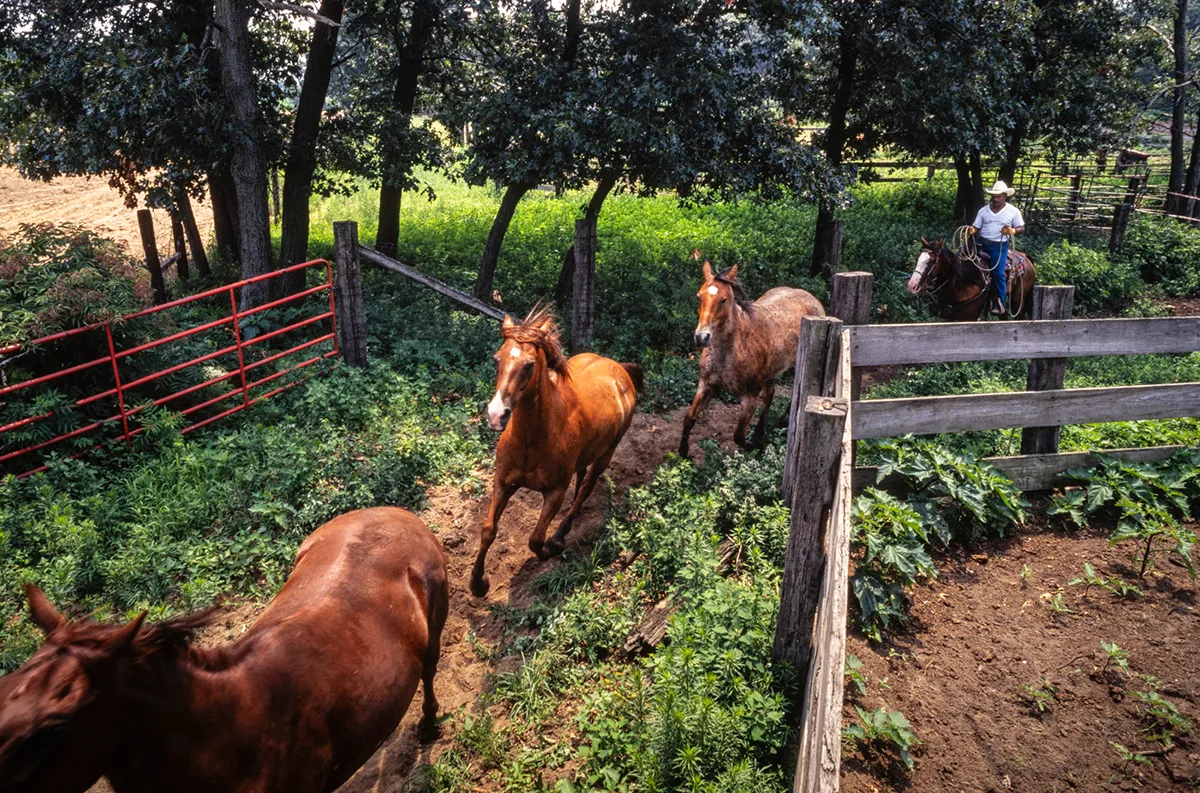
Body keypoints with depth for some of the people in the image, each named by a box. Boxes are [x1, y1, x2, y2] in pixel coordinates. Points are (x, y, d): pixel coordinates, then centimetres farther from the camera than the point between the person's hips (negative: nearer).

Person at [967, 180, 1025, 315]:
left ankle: (999, 303, -4)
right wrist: (972, 230, -16)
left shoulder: (1013, 211, 2)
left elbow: (1022, 228, 4)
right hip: (981, 242, 4)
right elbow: (976, 227, 9)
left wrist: (1012, 231, -18)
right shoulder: (983, 211, 8)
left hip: (999, 245, -4)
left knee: (998, 272, -13)